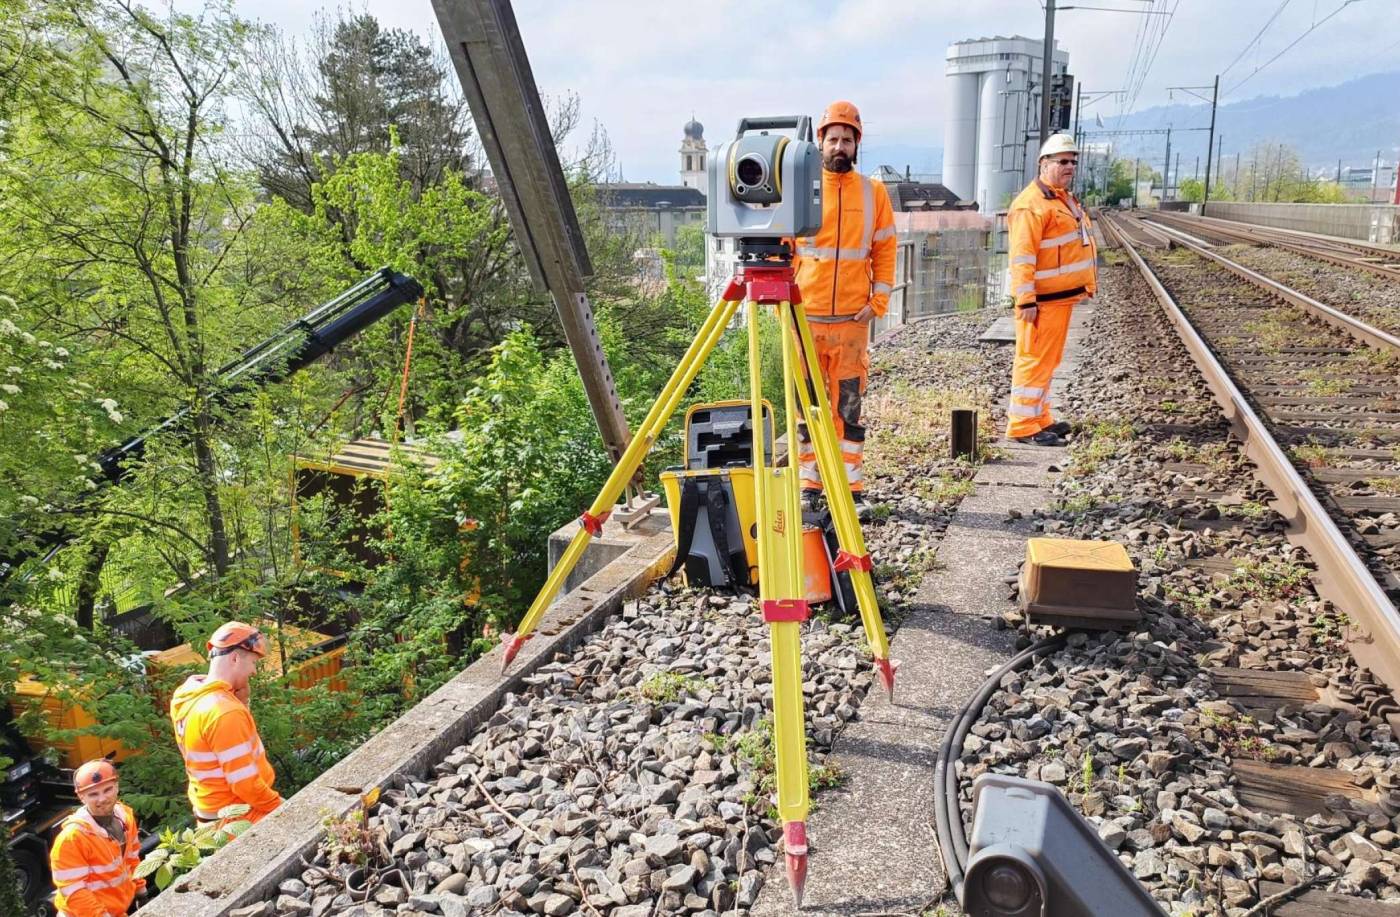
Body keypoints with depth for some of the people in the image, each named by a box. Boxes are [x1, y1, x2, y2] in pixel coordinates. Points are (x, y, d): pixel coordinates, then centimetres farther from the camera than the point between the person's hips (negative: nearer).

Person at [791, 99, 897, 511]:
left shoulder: (873, 192, 8)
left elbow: (885, 249, 9)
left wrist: (879, 300, -1)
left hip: (853, 318, 1)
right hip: (805, 316, -1)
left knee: (849, 406, 4)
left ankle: (852, 487, 12)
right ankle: (809, 484, 14)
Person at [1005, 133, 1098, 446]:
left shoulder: (1063, 198, 19)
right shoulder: (1032, 204, -15)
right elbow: (1022, 257, -21)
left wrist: (1082, 286, 25)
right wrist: (1026, 300, -25)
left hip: (1062, 296, 10)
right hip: (1043, 300, -10)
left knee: (1048, 360, 15)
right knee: (1035, 360, -7)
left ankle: (1040, 417, 24)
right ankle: (1022, 425, -3)